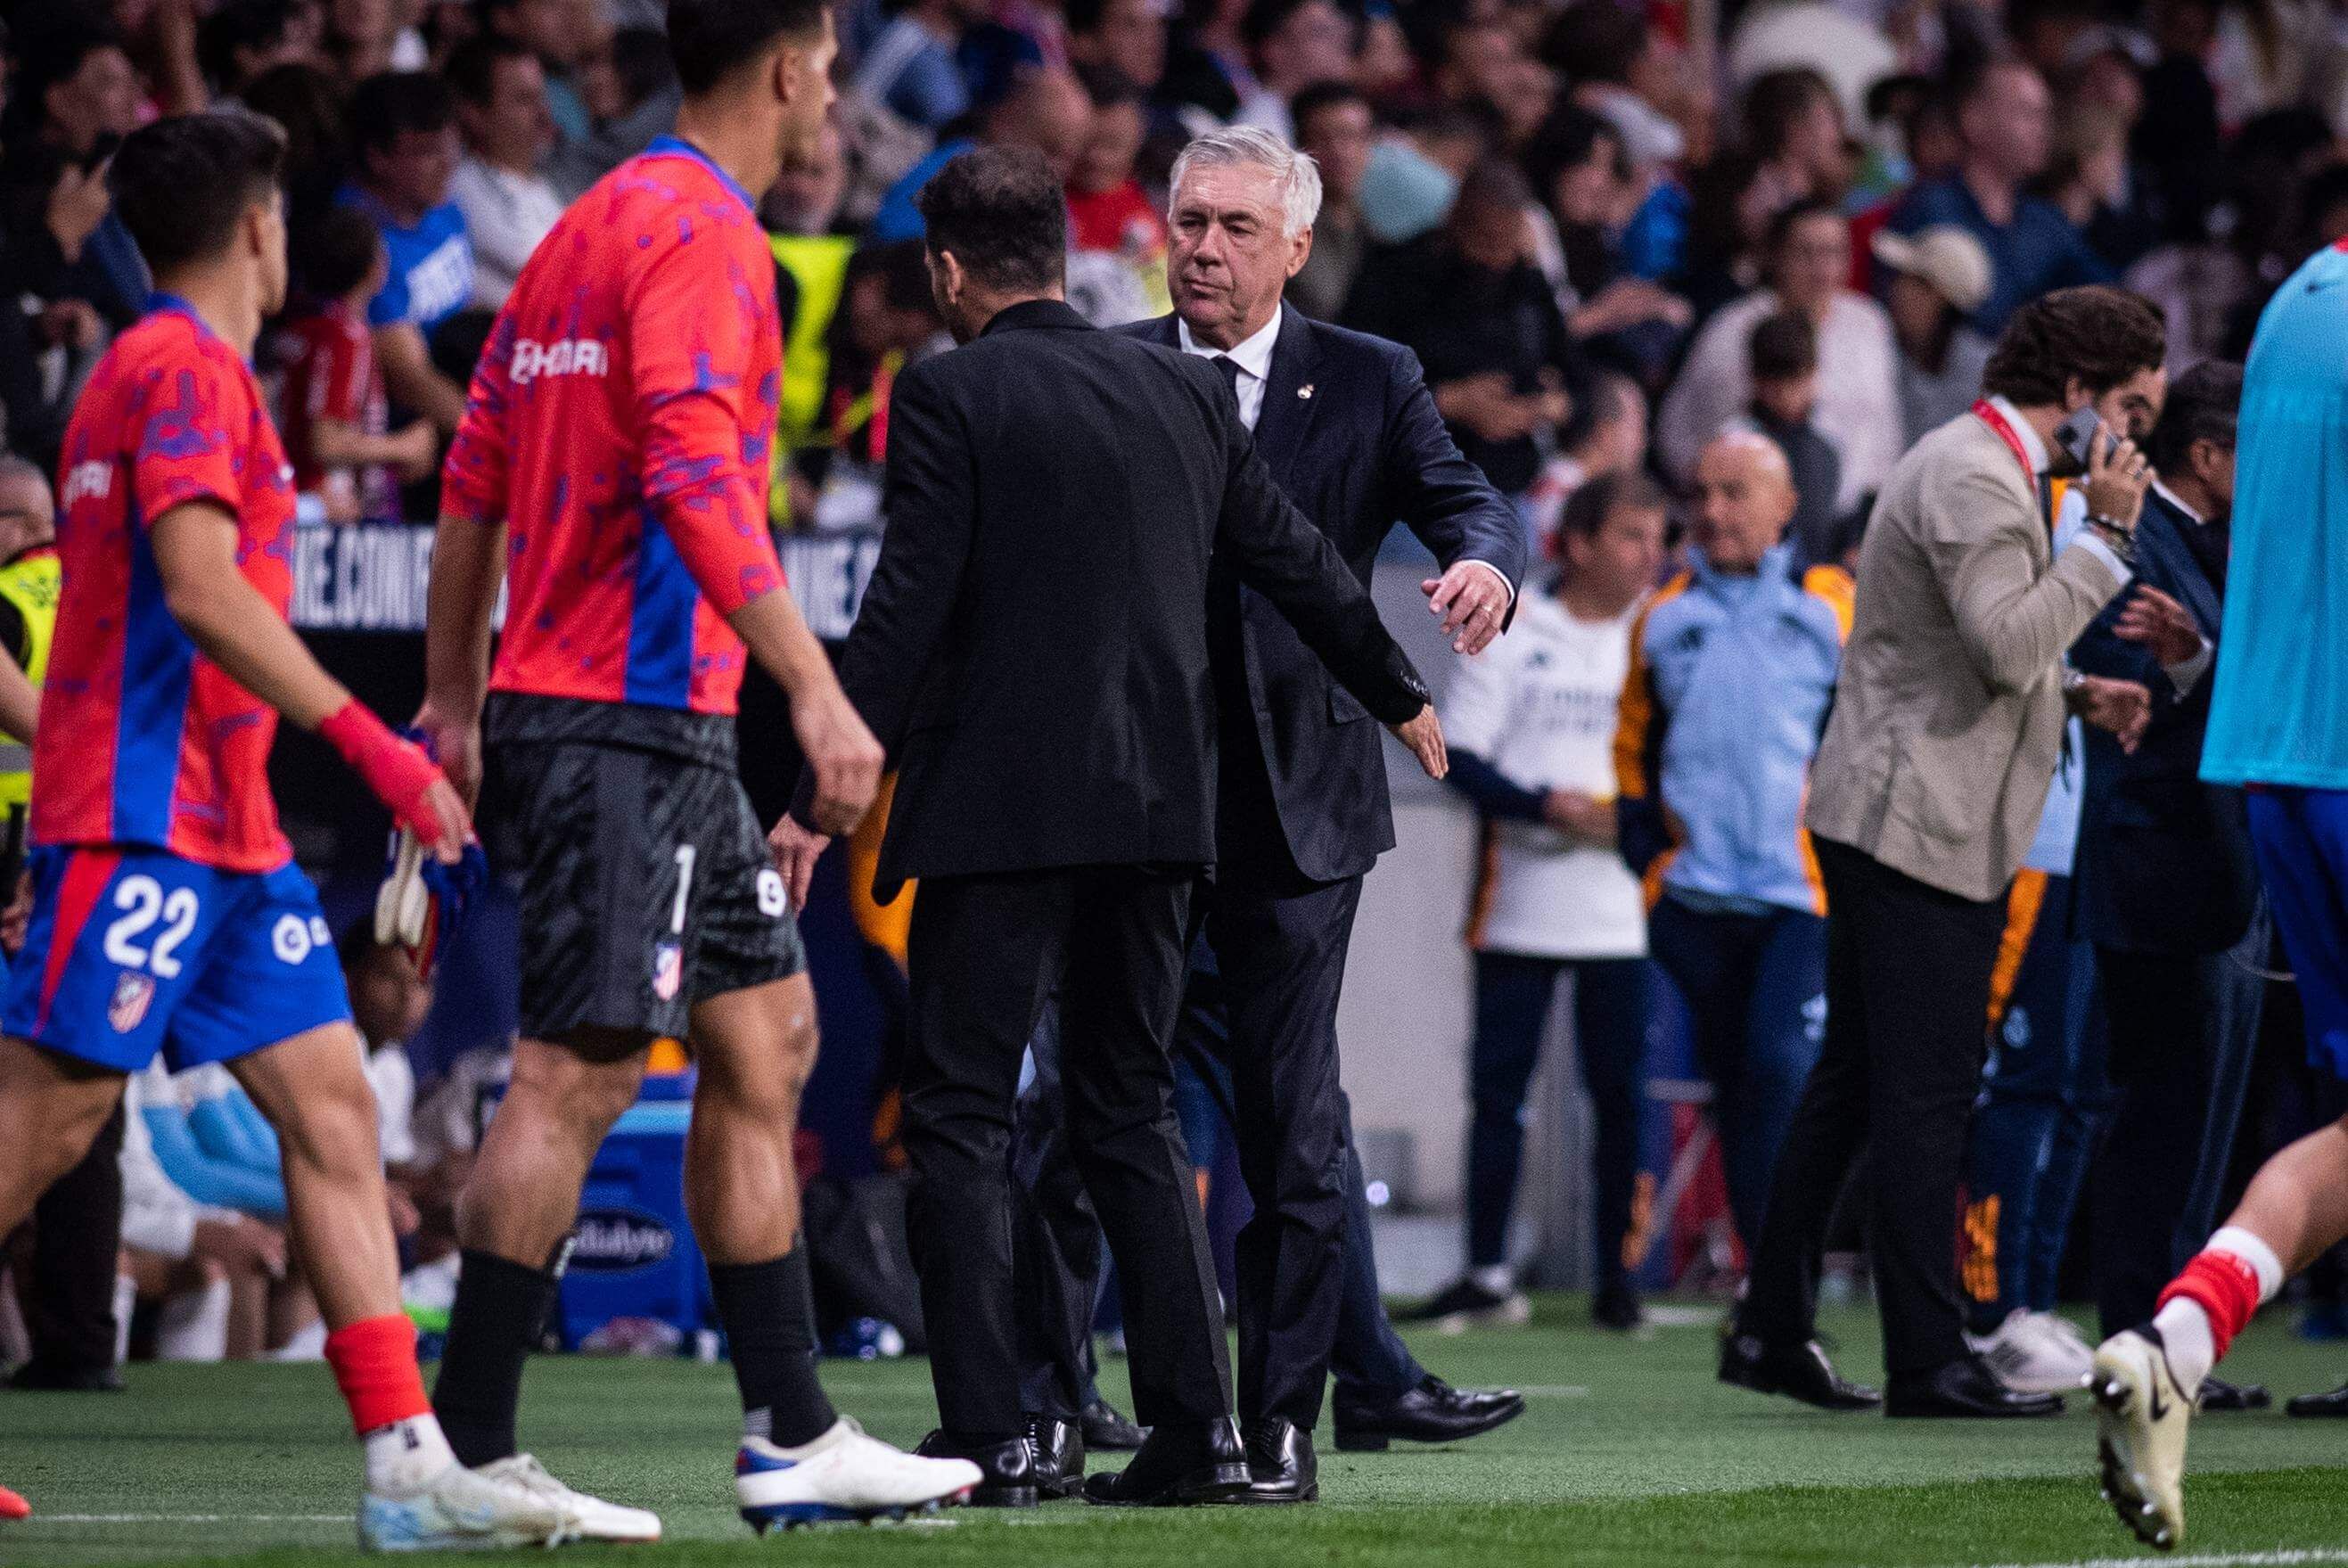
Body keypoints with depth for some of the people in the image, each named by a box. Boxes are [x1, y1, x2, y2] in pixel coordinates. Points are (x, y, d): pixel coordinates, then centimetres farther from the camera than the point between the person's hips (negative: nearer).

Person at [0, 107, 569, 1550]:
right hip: (145, 818, -10)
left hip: (228, 832, 10)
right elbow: (200, 590, -21)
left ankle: (409, 1465, -2)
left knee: (333, 1106, 2)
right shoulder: (187, 371, -10)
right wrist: (373, 745, -23)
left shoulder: (181, 373, 20)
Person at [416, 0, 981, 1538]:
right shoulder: (700, 229, -11)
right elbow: (696, 478, -23)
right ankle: (466, 1448, -9)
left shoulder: (592, 227, 17)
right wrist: (817, 690, -25)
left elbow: (475, 480, 18)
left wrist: (455, 698, 21)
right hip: (634, 715, -10)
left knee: (768, 1040, 12)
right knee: (583, 1067, -10)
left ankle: (794, 1435, 14)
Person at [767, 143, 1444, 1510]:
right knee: (1133, 1111, 13)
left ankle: (992, 1434, -8)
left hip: (999, 802, -6)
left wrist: (822, 794, -11)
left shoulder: (950, 398, -7)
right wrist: (1401, 694, 35)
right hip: (1158, 801, 6)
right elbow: (1298, 561, 19)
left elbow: (907, 610, -13)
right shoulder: (1186, 388, 10)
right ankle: (1197, 1427, 7)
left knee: (962, 1115, -1)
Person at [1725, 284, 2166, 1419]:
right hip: (1926, 820, -11)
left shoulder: (1979, 464, 19)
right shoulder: (1972, 478, -15)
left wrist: (2077, 692, 14)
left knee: (1853, 1079, 13)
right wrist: (2107, 534, -19)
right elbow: (2010, 642, -26)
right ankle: (1928, 1361, -6)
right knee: (1926, 1098, -8)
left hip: (1879, 815, 11)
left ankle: (1772, 1330, 16)